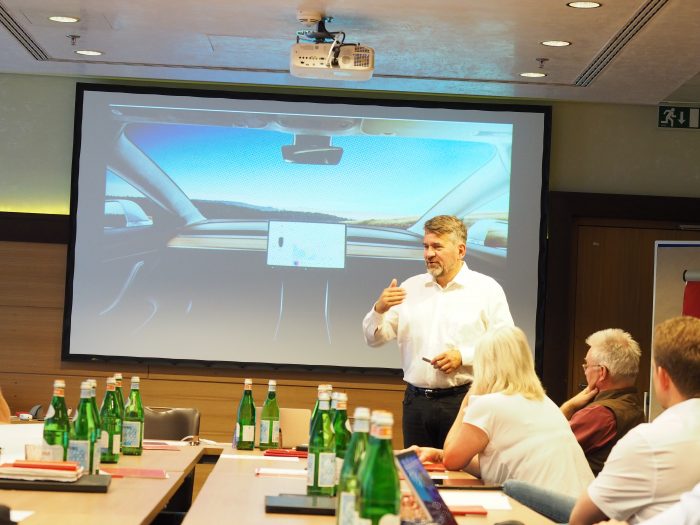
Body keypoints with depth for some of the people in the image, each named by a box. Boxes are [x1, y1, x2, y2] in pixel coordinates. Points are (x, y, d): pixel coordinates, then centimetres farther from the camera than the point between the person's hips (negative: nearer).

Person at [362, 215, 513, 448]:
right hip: (416, 400, 4)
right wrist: (379, 310, -7)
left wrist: (464, 356, -14)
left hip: (463, 401, -3)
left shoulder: (487, 289, 2)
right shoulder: (411, 287, 13)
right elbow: (374, 338, 13)